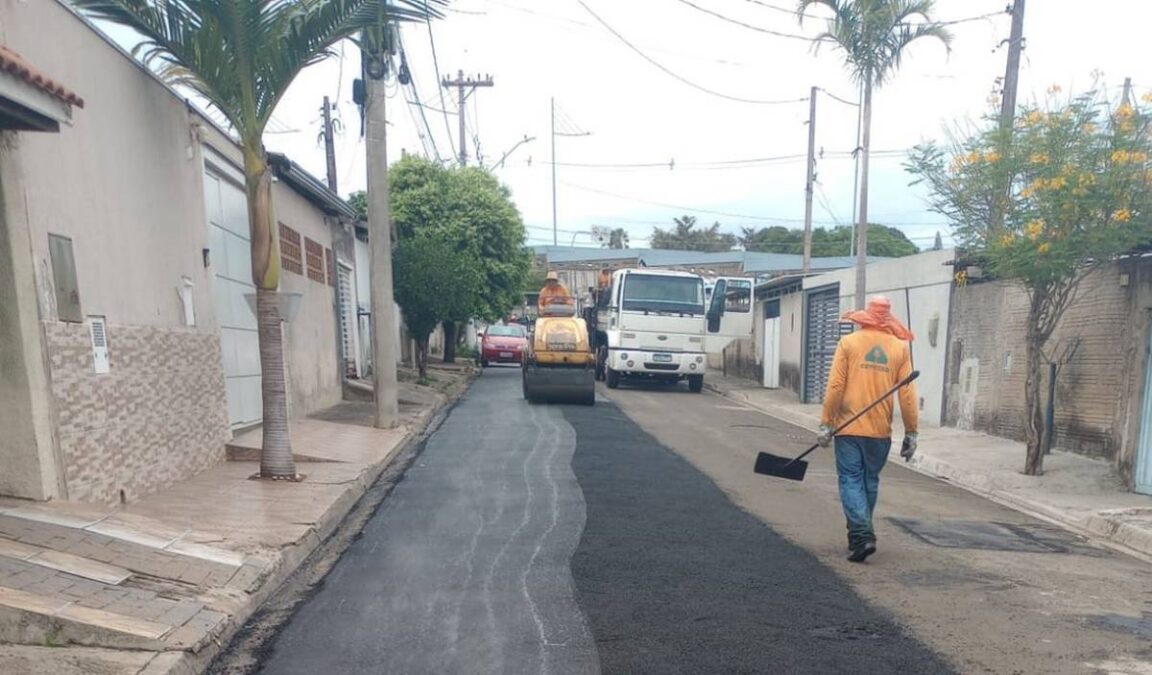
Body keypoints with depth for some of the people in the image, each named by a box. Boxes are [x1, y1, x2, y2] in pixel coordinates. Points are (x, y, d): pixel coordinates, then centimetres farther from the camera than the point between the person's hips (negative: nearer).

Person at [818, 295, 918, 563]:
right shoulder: (900, 348, 2)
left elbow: (835, 387, -8)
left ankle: (862, 535, -10)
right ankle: (861, 534, 28)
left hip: (849, 428, -3)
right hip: (881, 430, 3)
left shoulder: (848, 342, -4)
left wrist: (826, 423, -3)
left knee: (851, 480, 3)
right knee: (870, 481, 16)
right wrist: (910, 433, 8)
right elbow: (907, 394, 1)